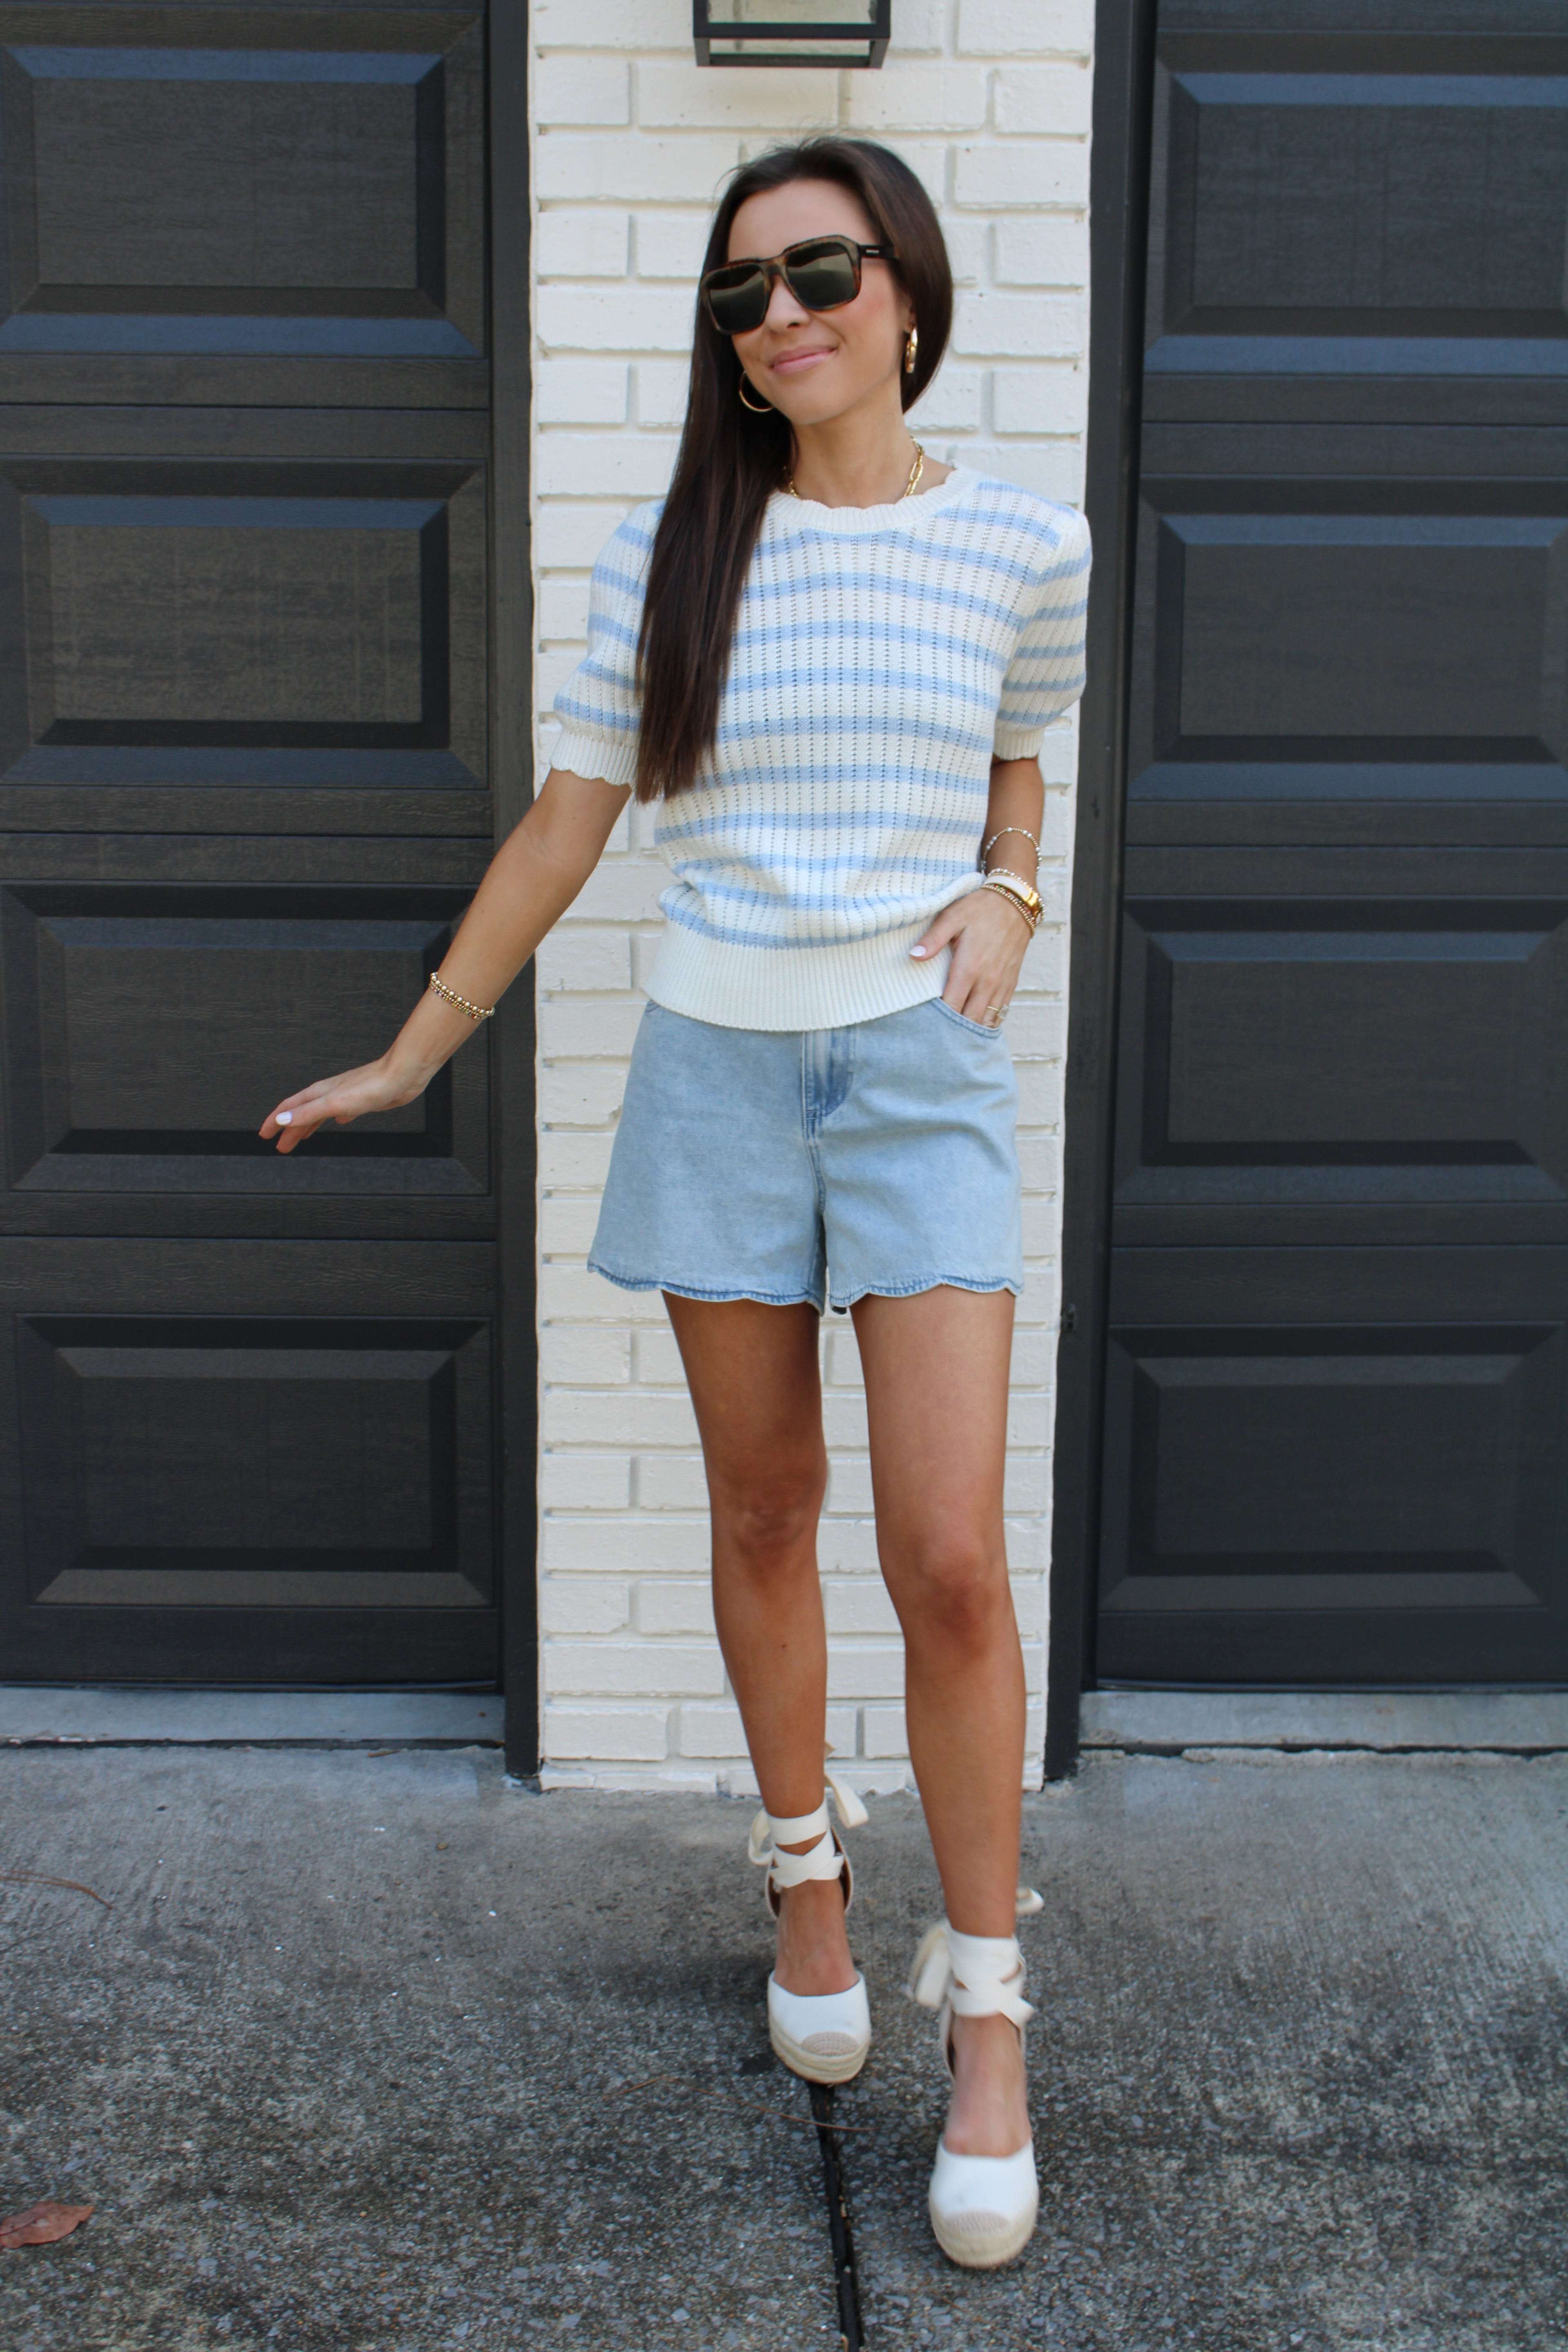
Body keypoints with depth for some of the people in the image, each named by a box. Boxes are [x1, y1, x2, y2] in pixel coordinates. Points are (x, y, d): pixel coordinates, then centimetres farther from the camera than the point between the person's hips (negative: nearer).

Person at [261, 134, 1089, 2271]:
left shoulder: (1020, 543, 1)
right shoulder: (669, 552, 1)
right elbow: (565, 827, 7)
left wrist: (1006, 900, -2)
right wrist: (412, 1055, 9)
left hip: (923, 1068, -1)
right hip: (718, 1062, 2)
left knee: (949, 1559, -9)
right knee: (762, 1517, 11)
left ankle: (988, 2017, 7)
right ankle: (807, 1879, 34)